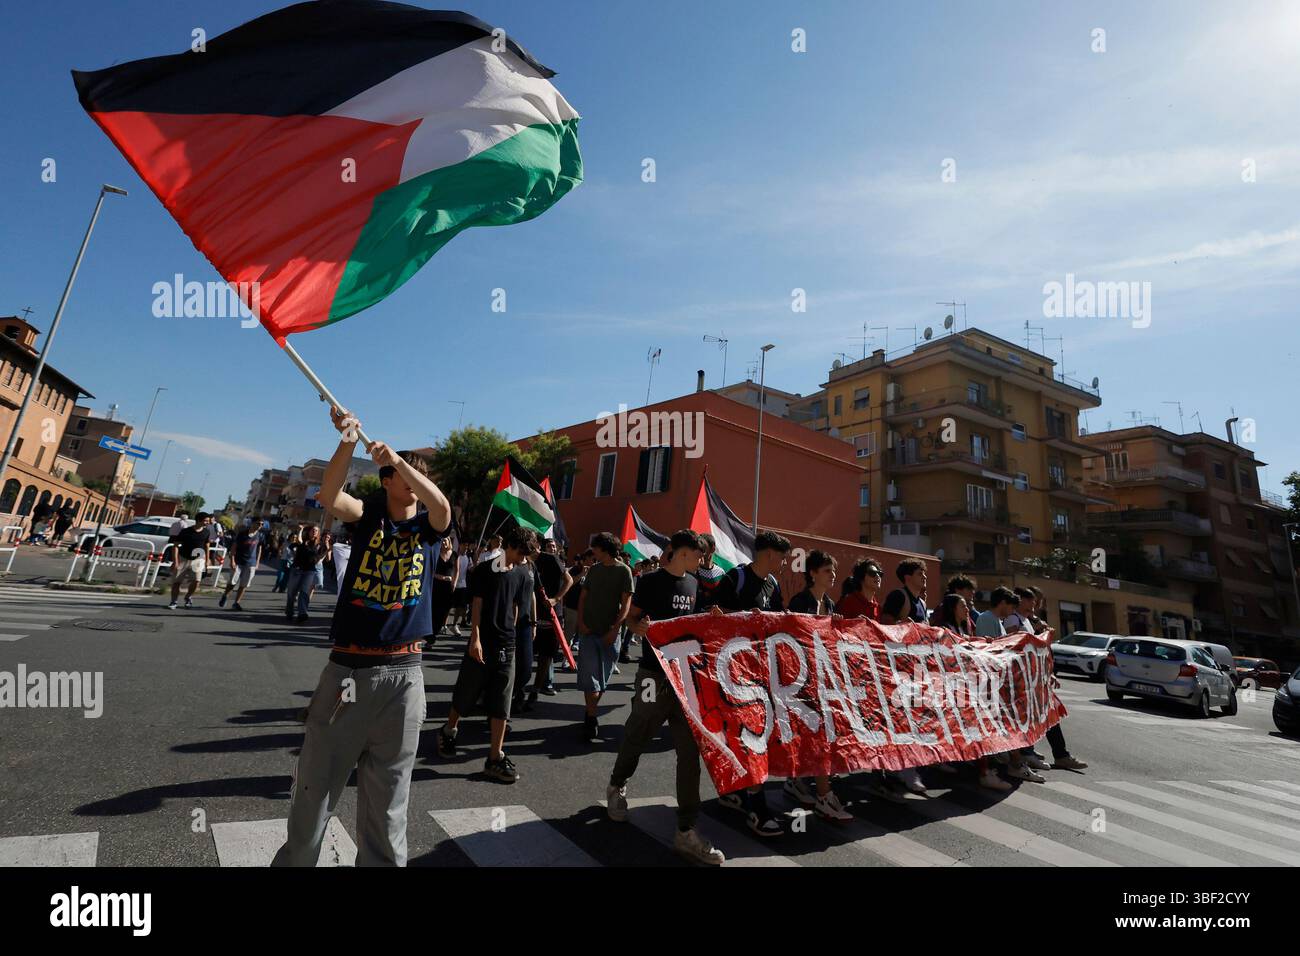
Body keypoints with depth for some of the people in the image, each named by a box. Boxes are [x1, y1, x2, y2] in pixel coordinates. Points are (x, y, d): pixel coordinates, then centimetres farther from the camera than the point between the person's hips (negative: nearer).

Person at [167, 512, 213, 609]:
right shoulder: (185, 531, -11)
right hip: (183, 558, -1)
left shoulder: (206, 532, -1)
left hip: (197, 559, 1)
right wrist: (175, 561, -12)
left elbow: (207, 547, 9)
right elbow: (175, 546, -8)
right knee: (176, 582, 3)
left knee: (196, 580, -14)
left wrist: (207, 561, 7)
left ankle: (188, 597, 13)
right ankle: (173, 602, 20)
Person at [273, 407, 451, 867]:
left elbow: (442, 506, -20)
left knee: (388, 793, 11)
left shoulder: (428, 527, 3)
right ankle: (295, 858, 33)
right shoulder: (368, 516, 3)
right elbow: (329, 496, -18)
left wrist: (396, 458, -29)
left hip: (402, 674, 0)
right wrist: (348, 442, -33)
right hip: (346, 668, 0)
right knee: (316, 782, 11)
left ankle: (382, 861, 29)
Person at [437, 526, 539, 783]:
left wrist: (508, 633, 12)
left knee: (501, 704, 4)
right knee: (466, 694, 11)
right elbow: (476, 605, -9)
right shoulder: (484, 570, -7)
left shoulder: (521, 575, 5)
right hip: (481, 644, -3)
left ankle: (495, 758, 11)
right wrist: (476, 639, -13)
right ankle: (448, 731, 38)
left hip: (506, 646, 3)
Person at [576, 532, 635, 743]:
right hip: (588, 631, 2)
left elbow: (626, 602, -6)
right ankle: (591, 720, 2)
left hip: (609, 633, -2)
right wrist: (581, 622, -2)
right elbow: (583, 596, 12)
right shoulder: (594, 569, 9)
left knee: (603, 679, 8)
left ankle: (590, 714, 25)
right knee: (589, 676, -4)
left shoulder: (623, 570, -3)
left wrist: (615, 629, -13)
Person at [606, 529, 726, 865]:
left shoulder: (693, 583, 10)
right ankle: (616, 786, 44)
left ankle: (686, 831, 11)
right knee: (638, 735, 12)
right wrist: (641, 628, -25)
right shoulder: (650, 581, -9)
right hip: (655, 672, -5)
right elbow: (631, 618, -4)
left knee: (690, 749, 2)